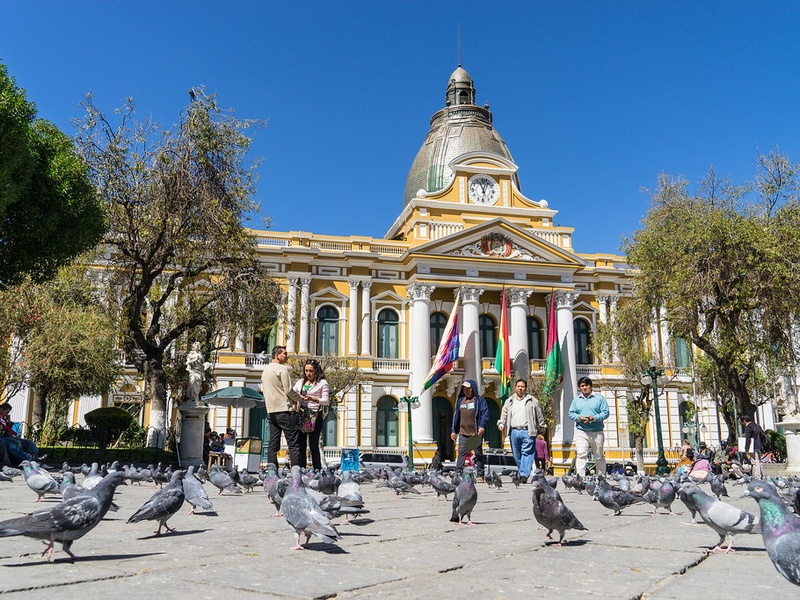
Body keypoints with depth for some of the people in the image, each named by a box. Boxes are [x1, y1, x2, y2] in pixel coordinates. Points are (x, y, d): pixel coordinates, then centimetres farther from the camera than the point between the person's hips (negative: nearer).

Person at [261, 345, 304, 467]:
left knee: (273, 444, 9)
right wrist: (299, 398, 5)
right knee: (293, 444, -7)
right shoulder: (282, 369, -9)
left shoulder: (265, 370, 17)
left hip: (271, 411, 8)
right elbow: (288, 390, -13)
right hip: (285, 410, -8)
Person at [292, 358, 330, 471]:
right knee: (301, 444, 3)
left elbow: (326, 401, -5)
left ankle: (317, 470, -1)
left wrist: (314, 399, -22)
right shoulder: (300, 382, 16)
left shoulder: (322, 383, 2)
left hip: (315, 416, -4)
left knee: (313, 445, -6)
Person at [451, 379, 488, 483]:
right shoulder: (460, 400, 15)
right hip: (462, 433, 4)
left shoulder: (480, 400, 1)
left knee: (478, 454, 5)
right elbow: (456, 416, 18)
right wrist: (453, 430, 14)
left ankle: (480, 475, 10)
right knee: (461, 453, -1)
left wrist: (482, 426, -18)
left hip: (476, 433, -4)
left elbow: (485, 414, -6)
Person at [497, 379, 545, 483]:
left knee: (527, 453, -11)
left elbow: (539, 416, 12)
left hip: (527, 431, -3)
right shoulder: (509, 401, 16)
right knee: (516, 455, 6)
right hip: (514, 431, 3)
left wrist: (542, 429, 13)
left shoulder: (532, 401, 7)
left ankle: (524, 474, -15)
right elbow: (504, 414, 17)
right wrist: (501, 424, 1)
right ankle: (524, 472, 19)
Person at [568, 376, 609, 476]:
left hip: (597, 432, -1)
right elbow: (571, 413, 11)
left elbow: (605, 413, -3)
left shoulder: (599, 398, 4)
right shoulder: (576, 400, 13)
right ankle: (580, 477, -18)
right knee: (581, 455, -14)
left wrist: (594, 418, -18)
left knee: (599, 456, 10)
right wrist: (578, 417, -11)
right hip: (581, 431, 1)